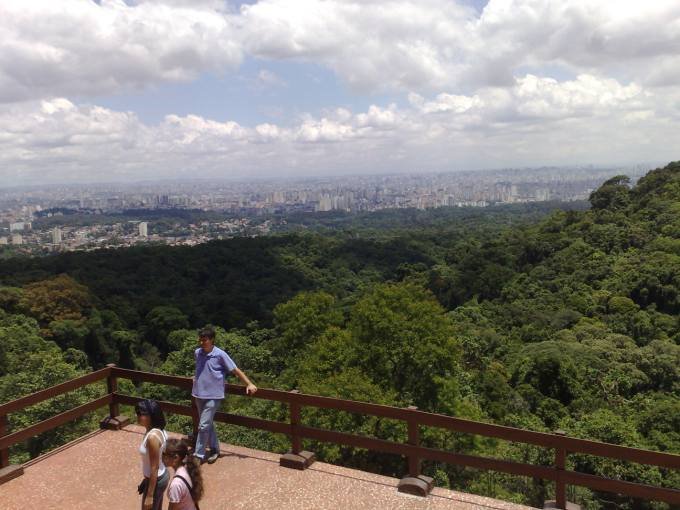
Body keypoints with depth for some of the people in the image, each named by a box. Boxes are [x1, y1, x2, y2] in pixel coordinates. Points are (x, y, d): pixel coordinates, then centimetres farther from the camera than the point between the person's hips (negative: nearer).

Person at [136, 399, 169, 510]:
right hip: (162, 476, 9)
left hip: (156, 480, -9)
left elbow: (154, 468, -25)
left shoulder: (152, 437, -29)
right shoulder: (158, 430, -1)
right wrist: (146, 480, 22)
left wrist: (149, 495, -19)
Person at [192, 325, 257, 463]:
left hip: (213, 396, -5)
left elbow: (236, 370, -8)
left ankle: (198, 455, 4)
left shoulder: (220, 355, -14)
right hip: (199, 394, 5)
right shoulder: (197, 353, 1)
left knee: (203, 426, -7)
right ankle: (214, 449, 30)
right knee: (208, 424, 16)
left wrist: (249, 384, -9)